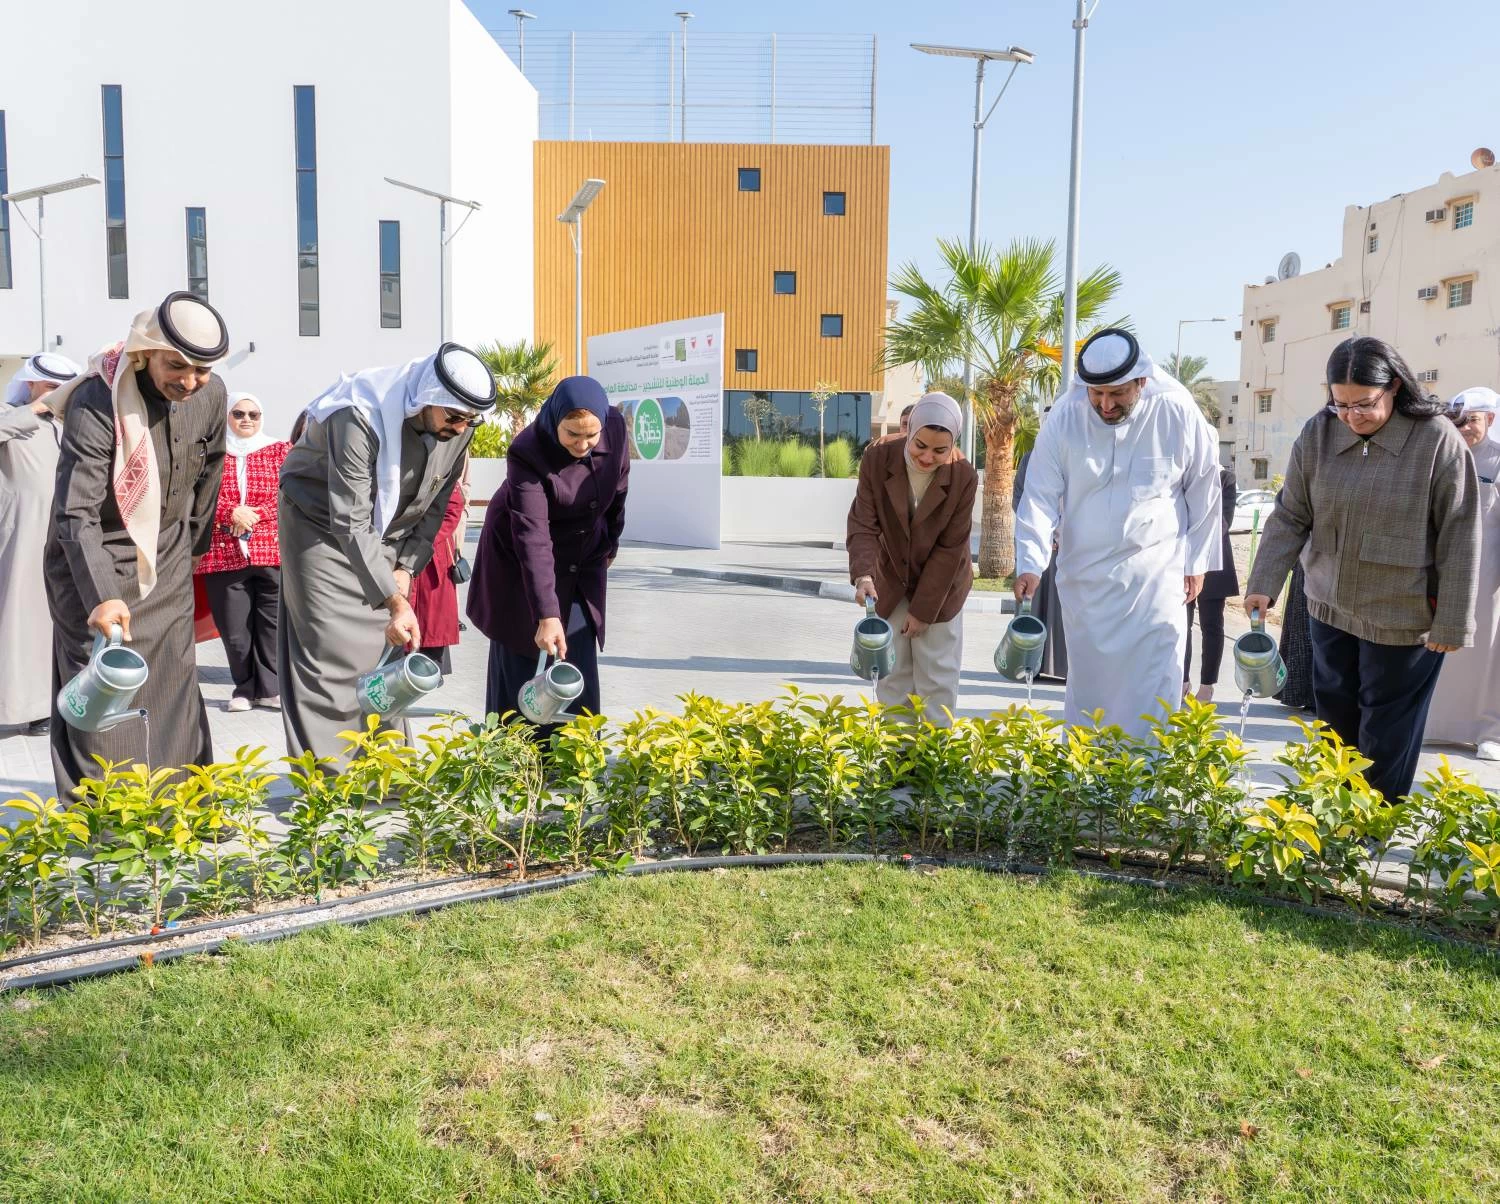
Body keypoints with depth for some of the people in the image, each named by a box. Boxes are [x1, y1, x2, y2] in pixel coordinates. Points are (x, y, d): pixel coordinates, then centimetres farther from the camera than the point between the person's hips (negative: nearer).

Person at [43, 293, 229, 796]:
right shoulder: (95, 403, -26)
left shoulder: (211, 395, -9)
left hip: (167, 561, 5)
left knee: (175, 680, 9)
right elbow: (75, 515, -30)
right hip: (95, 562, -5)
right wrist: (101, 597, -42)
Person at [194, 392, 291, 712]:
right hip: (222, 553, 0)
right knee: (234, 628, 2)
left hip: (273, 552, 0)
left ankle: (269, 688, 10)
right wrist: (232, 512, -15)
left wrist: (253, 515, -12)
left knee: (271, 623, 1)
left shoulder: (279, 451, 10)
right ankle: (245, 689, 15)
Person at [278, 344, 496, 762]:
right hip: (324, 526, -5)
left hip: (385, 537, 6)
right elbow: (351, 524, -33)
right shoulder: (361, 419, -33)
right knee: (329, 657, -10)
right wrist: (396, 601, -35)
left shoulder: (457, 426, -14)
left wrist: (407, 567, -7)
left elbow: (436, 501, 1)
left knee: (386, 652, 4)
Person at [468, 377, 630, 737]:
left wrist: (611, 540, 14)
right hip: (519, 561, -4)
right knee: (516, 660, 1)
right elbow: (532, 536, -39)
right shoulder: (527, 453, -32)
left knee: (579, 661, 1)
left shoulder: (615, 428, -19)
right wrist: (547, 614, -45)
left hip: (583, 560, 4)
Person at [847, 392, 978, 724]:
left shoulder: (963, 477, -22)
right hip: (890, 583, 2)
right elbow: (863, 524, -20)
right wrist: (863, 573, -38)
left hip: (941, 585, -1)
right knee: (892, 675, 10)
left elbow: (950, 548, -17)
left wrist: (923, 610, -15)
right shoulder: (877, 459, -20)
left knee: (938, 678, 4)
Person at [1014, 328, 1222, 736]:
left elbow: (1204, 492, 1)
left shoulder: (1178, 415, -11)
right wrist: (1031, 563, -21)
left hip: (1157, 576, -1)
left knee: (1155, 686, 0)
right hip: (1085, 574, 1)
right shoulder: (1065, 418, -10)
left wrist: (1196, 562, 5)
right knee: (1086, 680, 12)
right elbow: (1040, 496, -10)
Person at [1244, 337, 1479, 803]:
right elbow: (1290, 517, 0)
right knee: (1335, 721, 15)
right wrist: (1263, 584, -9)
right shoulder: (1317, 434, -5)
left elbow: (1459, 539, -11)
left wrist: (1451, 624, -11)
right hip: (1329, 608, 4)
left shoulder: (1438, 441, -15)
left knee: (1386, 735, 8)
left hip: (1403, 618, -4)